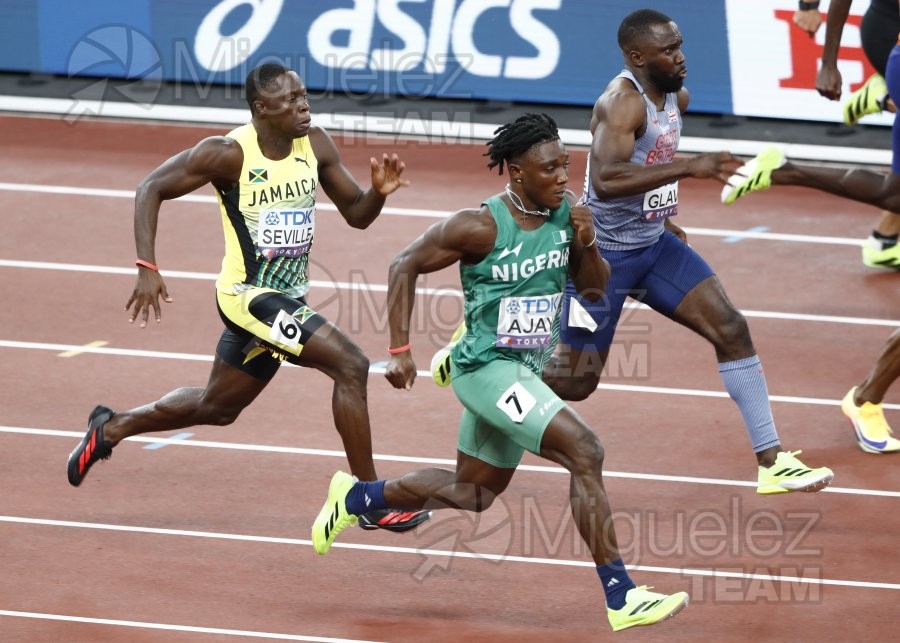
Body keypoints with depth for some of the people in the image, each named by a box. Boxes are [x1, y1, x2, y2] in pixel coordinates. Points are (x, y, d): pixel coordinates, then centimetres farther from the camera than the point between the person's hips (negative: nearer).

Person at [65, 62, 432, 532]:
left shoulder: (315, 145, -1)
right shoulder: (228, 154, -17)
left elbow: (356, 214, 7)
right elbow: (151, 189, -11)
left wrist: (379, 192, -17)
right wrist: (147, 268, -20)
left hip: (286, 299, 8)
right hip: (248, 295, -8)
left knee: (216, 408, 23)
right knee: (350, 364, -21)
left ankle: (111, 428, 43)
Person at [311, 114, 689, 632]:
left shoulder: (567, 212, -1)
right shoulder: (481, 226, -18)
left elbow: (594, 289, 8)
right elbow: (405, 266, -9)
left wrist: (587, 243, -13)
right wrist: (401, 350, -12)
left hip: (525, 372, 8)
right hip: (488, 369, -8)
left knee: (472, 494, 21)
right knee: (585, 451, -23)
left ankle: (356, 496, 41)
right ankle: (620, 597, -22)